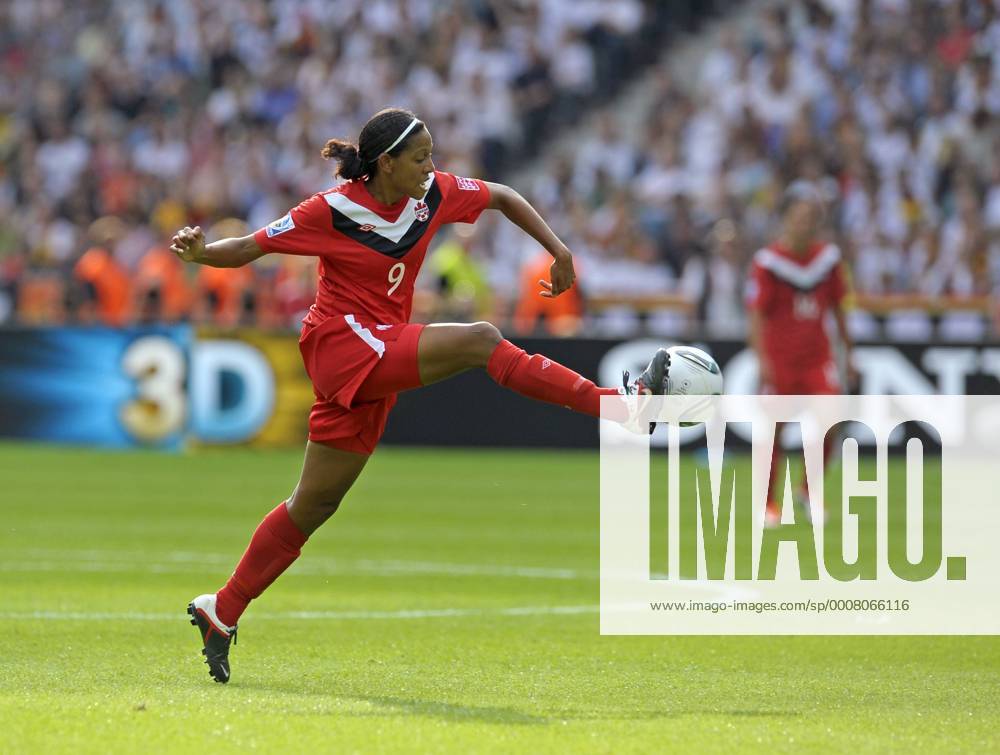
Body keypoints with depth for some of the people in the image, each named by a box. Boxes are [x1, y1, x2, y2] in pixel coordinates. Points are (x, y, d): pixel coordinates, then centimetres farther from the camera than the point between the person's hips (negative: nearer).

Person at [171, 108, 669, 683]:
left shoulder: (433, 194, 2)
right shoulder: (332, 211, -13)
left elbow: (503, 198, 17)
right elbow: (245, 250, -10)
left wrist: (559, 250, 8)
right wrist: (198, 252, -30)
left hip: (381, 365, 7)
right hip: (342, 343, -7)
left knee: (314, 505, 9)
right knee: (481, 340, -22)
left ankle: (221, 613, 15)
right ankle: (620, 404, -25)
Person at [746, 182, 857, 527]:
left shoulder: (828, 257, 5)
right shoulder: (767, 262, -8)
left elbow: (837, 308, 15)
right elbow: (757, 314, -8)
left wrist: (848, 354, 16)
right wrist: (762, 359, -18)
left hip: (817, 359, 3)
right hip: (779, 360, -3)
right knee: (774, 431, 2)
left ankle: (808, 490, 8)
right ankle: (769, 505, 16)